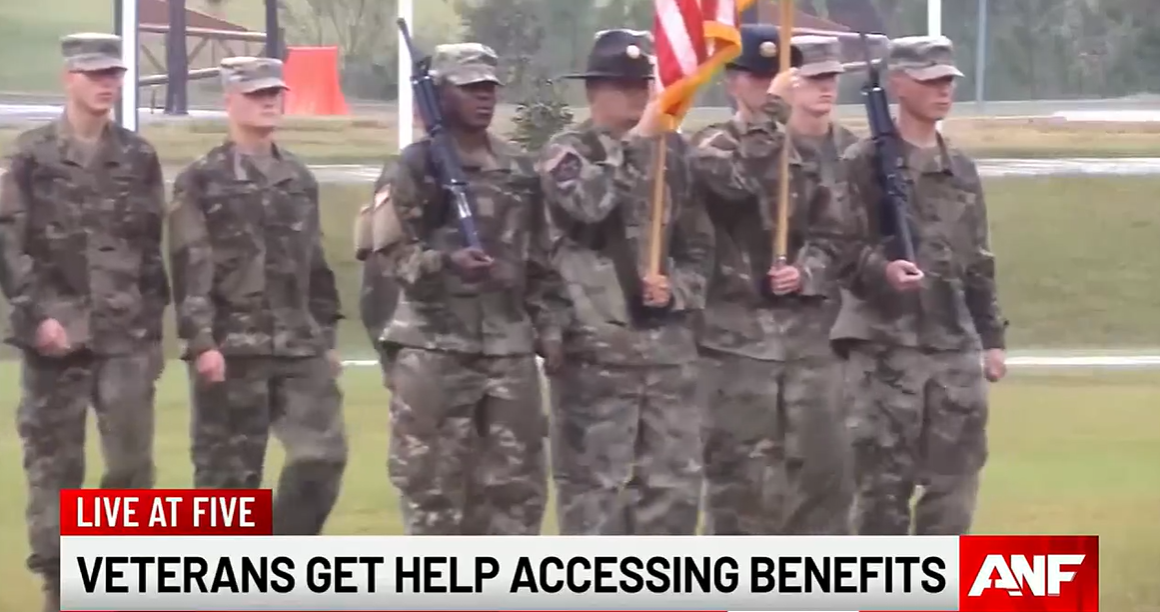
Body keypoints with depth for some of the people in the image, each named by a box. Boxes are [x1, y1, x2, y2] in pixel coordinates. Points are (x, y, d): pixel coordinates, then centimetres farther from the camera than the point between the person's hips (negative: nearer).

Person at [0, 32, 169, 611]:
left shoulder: (138, 157, 9)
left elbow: (153, 249, 12)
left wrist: (152, 324, 8)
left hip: (126, 335, 2)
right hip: (55, 333, -2)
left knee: (131, 463, -3)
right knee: (54, 462, 3)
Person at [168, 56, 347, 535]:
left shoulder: (300, 180, 15)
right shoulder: (201, 181, -2)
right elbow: (190, 268, -9)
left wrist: (326, 336, 16)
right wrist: (200, 341, -17)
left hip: (300, 348, 5)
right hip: (231, 348, -5)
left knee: (324, 454, -3)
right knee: (229, 470, 0)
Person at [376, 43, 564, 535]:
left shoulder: (519, 168, 13)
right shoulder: (417, 165, -3)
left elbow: (539, 259, 17)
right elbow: (391, 251, -7)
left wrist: (551, 331, 11)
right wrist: (444, 261, -25)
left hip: (508, 343, 5)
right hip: (433, 343, -5)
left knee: (516, 476, 5)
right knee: (431, 478, -3)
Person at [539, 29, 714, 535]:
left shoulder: (672, 153, 12)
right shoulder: (567, 152, -2)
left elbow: (699, 245, 16)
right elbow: (588, 203, -25)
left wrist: (677, 289, -2)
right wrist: (635, 143, -20)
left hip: (668, 344, 5)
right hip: (595, 347, -5)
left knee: (675, 481, 7)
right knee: (594, 484, -1)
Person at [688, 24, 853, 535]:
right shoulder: (709, 149, 0)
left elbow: (832, 233, 11)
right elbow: (745, 181, -23)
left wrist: (806, 272, -8)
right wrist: (774, 110, -20)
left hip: (806, 331, 5)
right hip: (737, 333, -5)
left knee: (822, 464, 4)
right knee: (741, 469, -2)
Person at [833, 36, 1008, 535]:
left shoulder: (961, 169, 15)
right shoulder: (864, 164, -4)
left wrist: (991, 337, 15)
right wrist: (880, 270, -31)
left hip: (955, 344, 6)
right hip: (887, 344, -6)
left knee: (956, 477, 6)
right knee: (884, 481, -3)